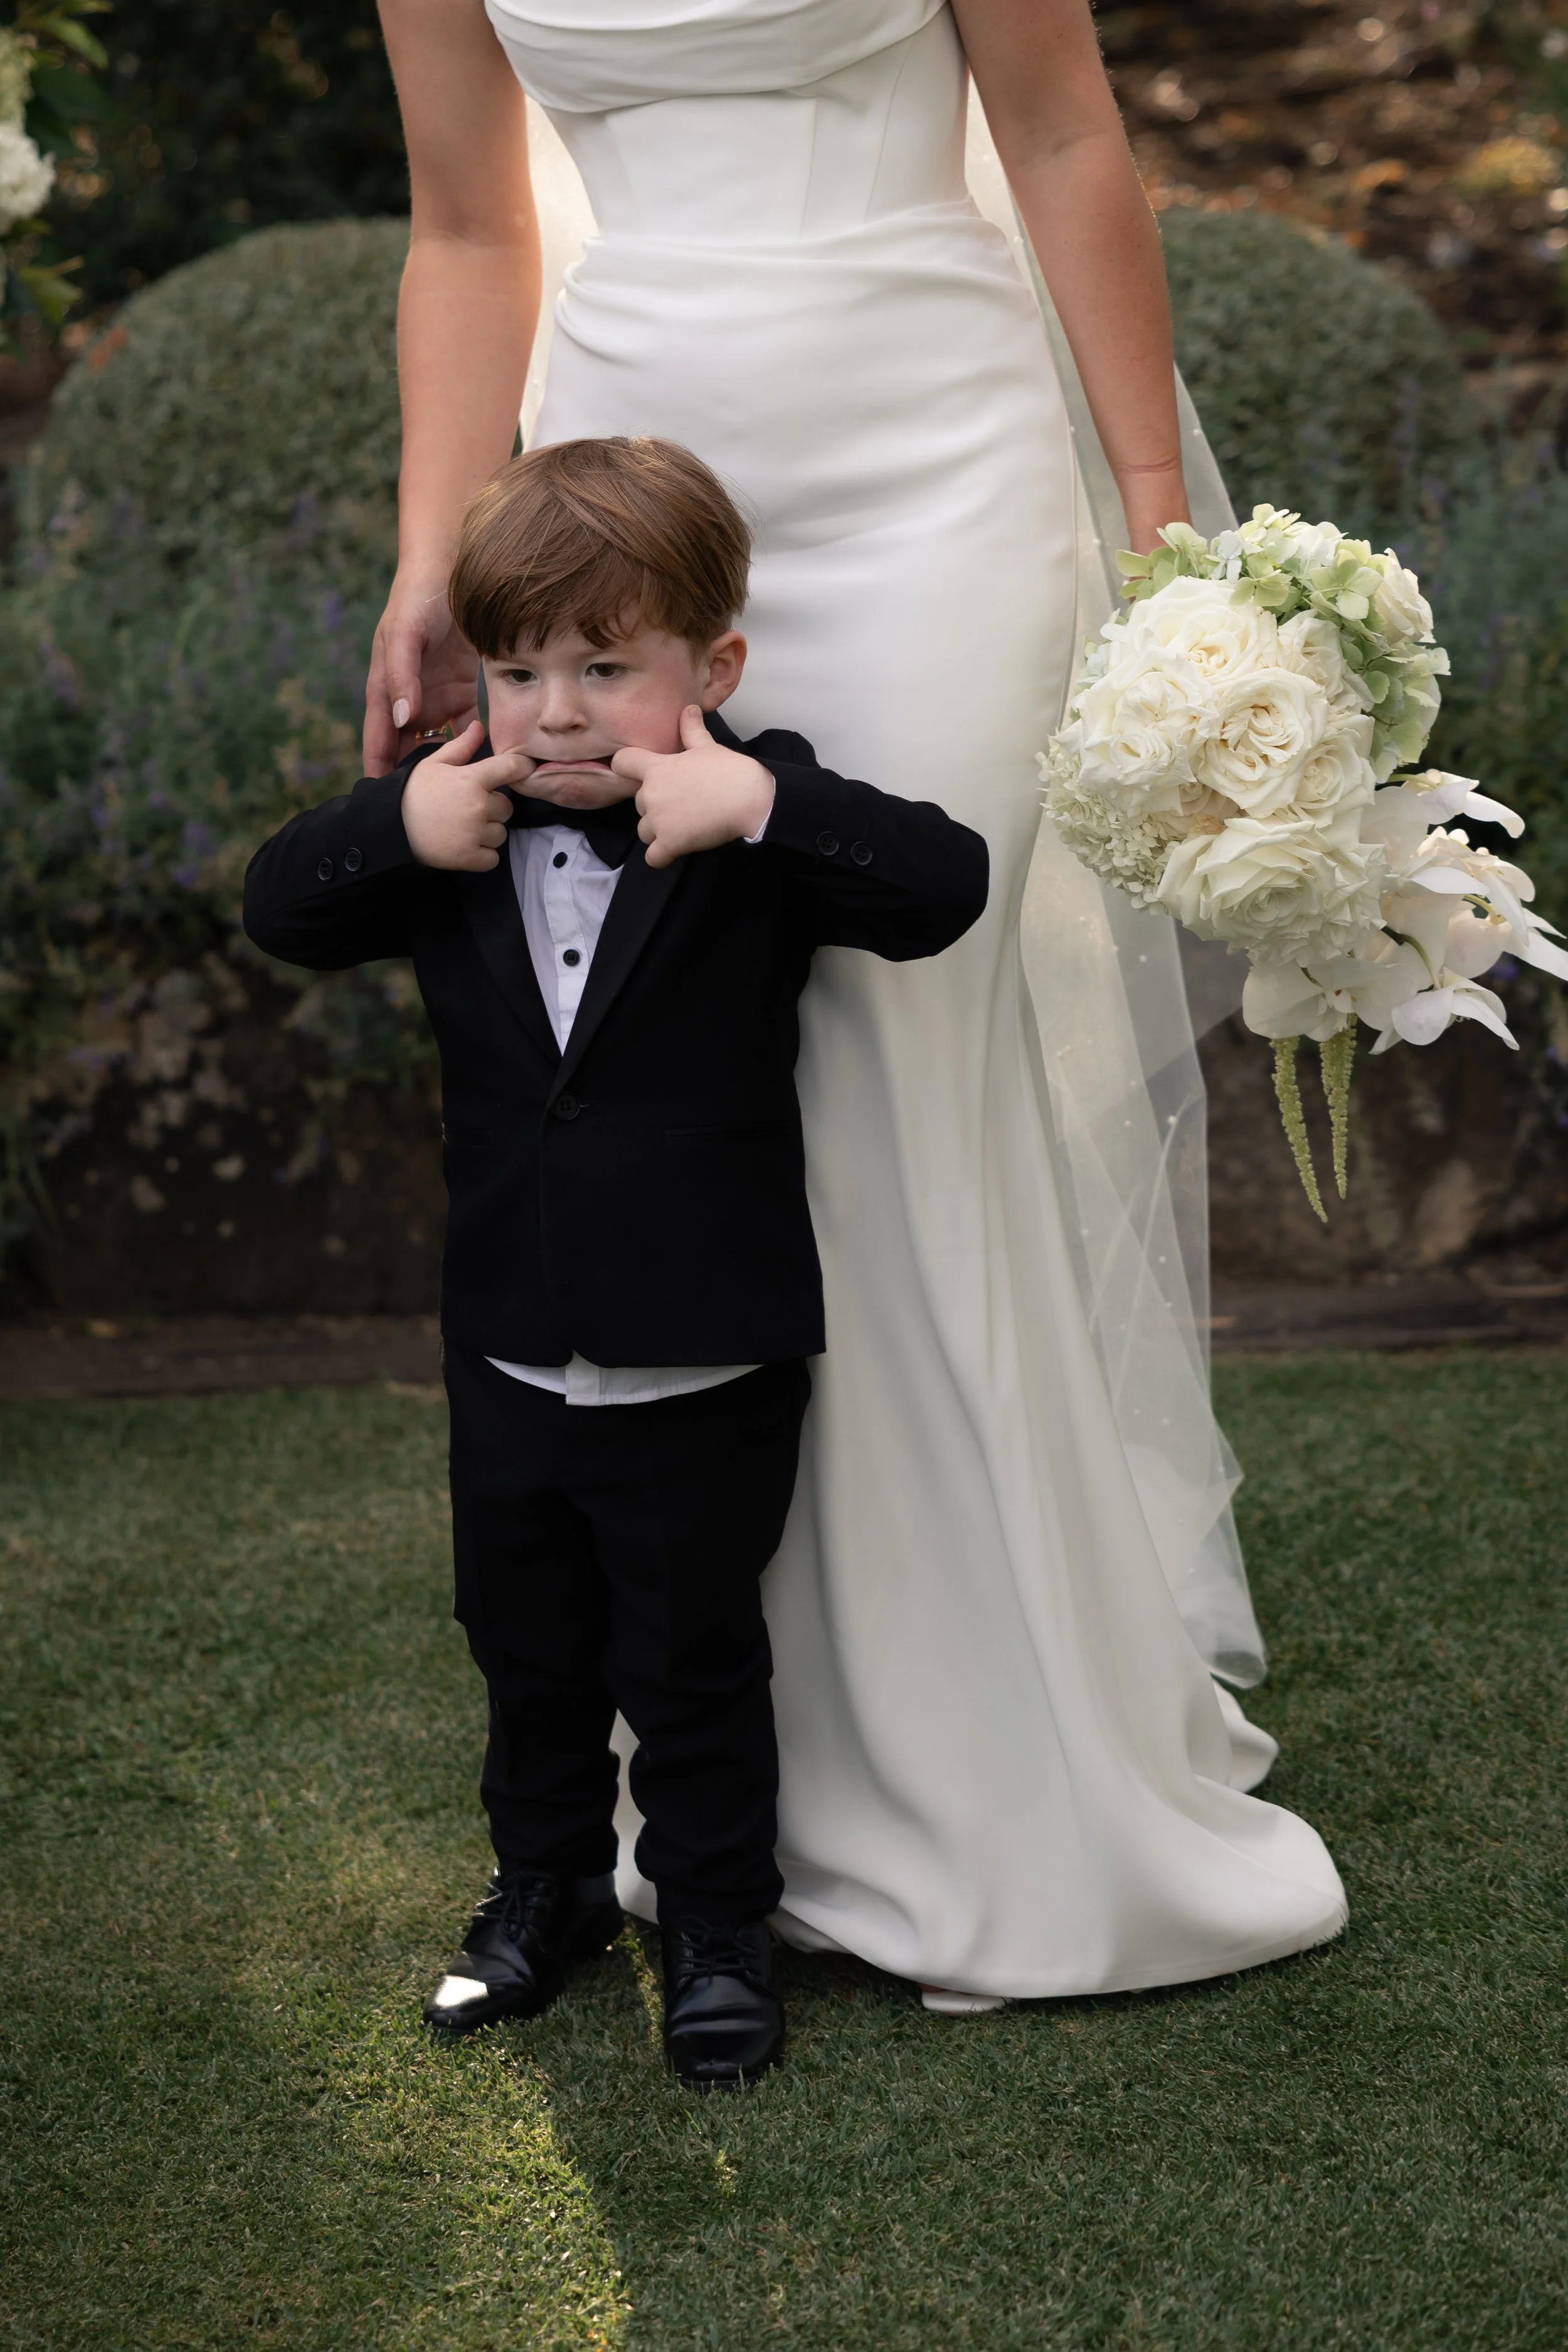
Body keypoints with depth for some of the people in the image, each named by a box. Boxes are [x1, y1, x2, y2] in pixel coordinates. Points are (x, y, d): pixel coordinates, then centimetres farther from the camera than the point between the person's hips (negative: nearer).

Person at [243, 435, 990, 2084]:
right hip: (510, 1359, 5)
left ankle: (718, 1927, 30)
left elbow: (942, 889, -24)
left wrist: (760, 808, -35)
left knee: (692, 1666, 10)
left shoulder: (757, 831, -13)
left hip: (705, 1373, -4)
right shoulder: (452, 833, -1)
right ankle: (545, 1887, 44)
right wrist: (395, 825, -17)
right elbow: (279, 911, 1)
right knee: (527, 1652, 22)